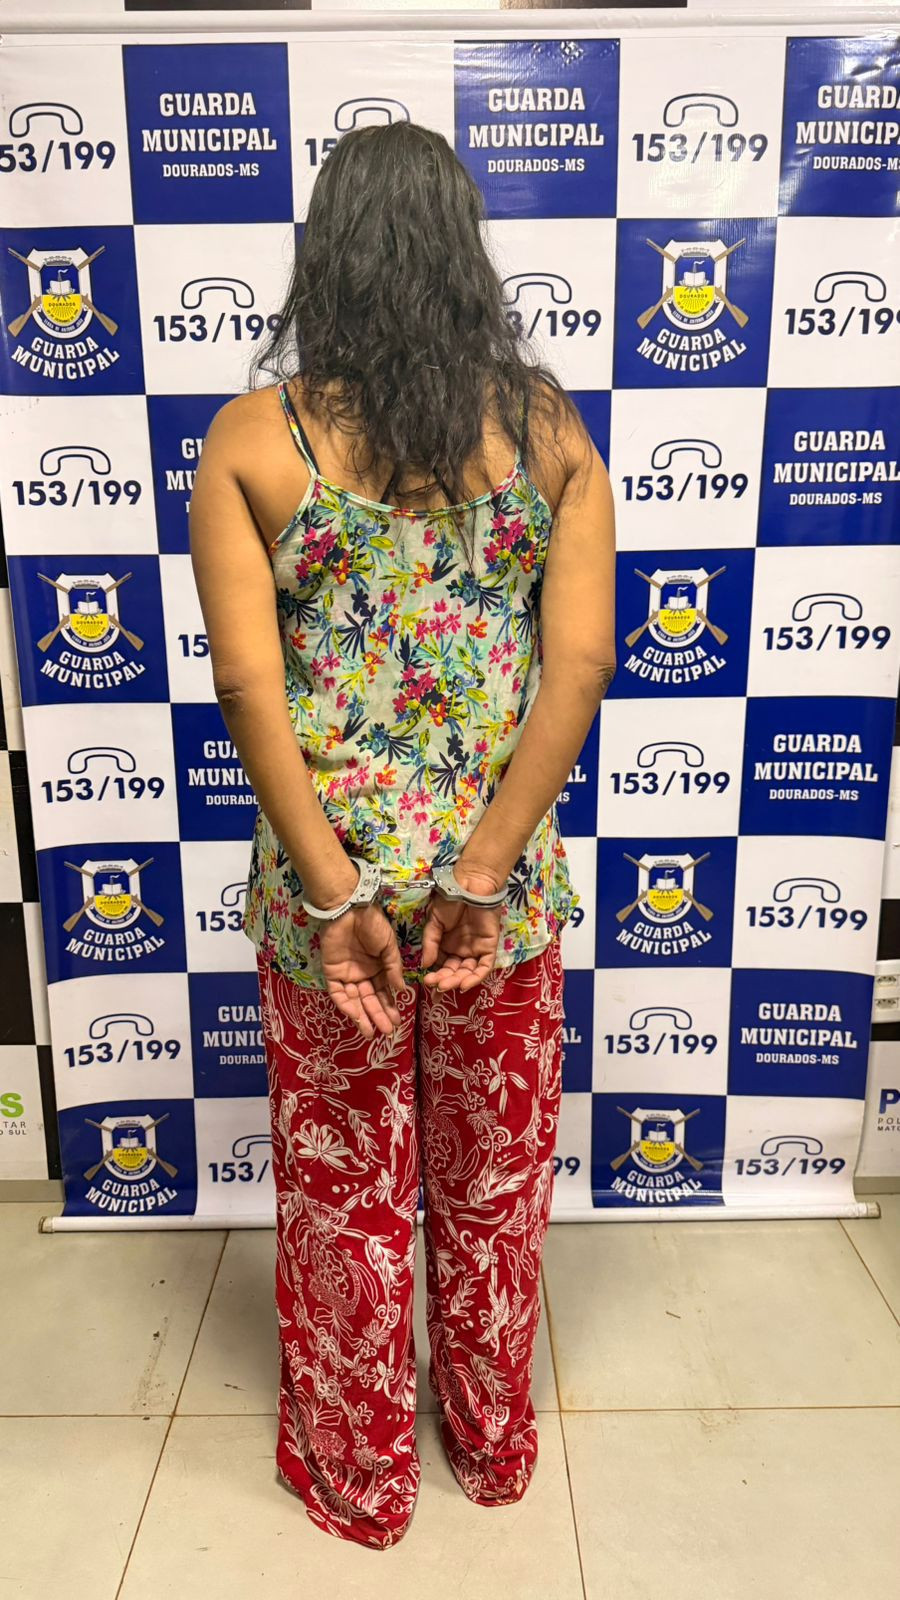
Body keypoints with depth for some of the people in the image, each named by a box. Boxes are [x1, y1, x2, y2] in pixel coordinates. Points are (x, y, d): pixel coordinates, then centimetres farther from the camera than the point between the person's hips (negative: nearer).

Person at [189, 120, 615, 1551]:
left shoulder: (252, 438, -6)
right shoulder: (549, 425, -2)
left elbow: (249, 682, -14)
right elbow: (582, 661, -11)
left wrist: (335, 893, -14)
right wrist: (484, 876, -13)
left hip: (326, 877, -1)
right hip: (504, 874, 2)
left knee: (345, 1184, 18)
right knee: (496, 1176, 22)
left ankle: (359, 1474, 41)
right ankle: (494, 1444, 45)